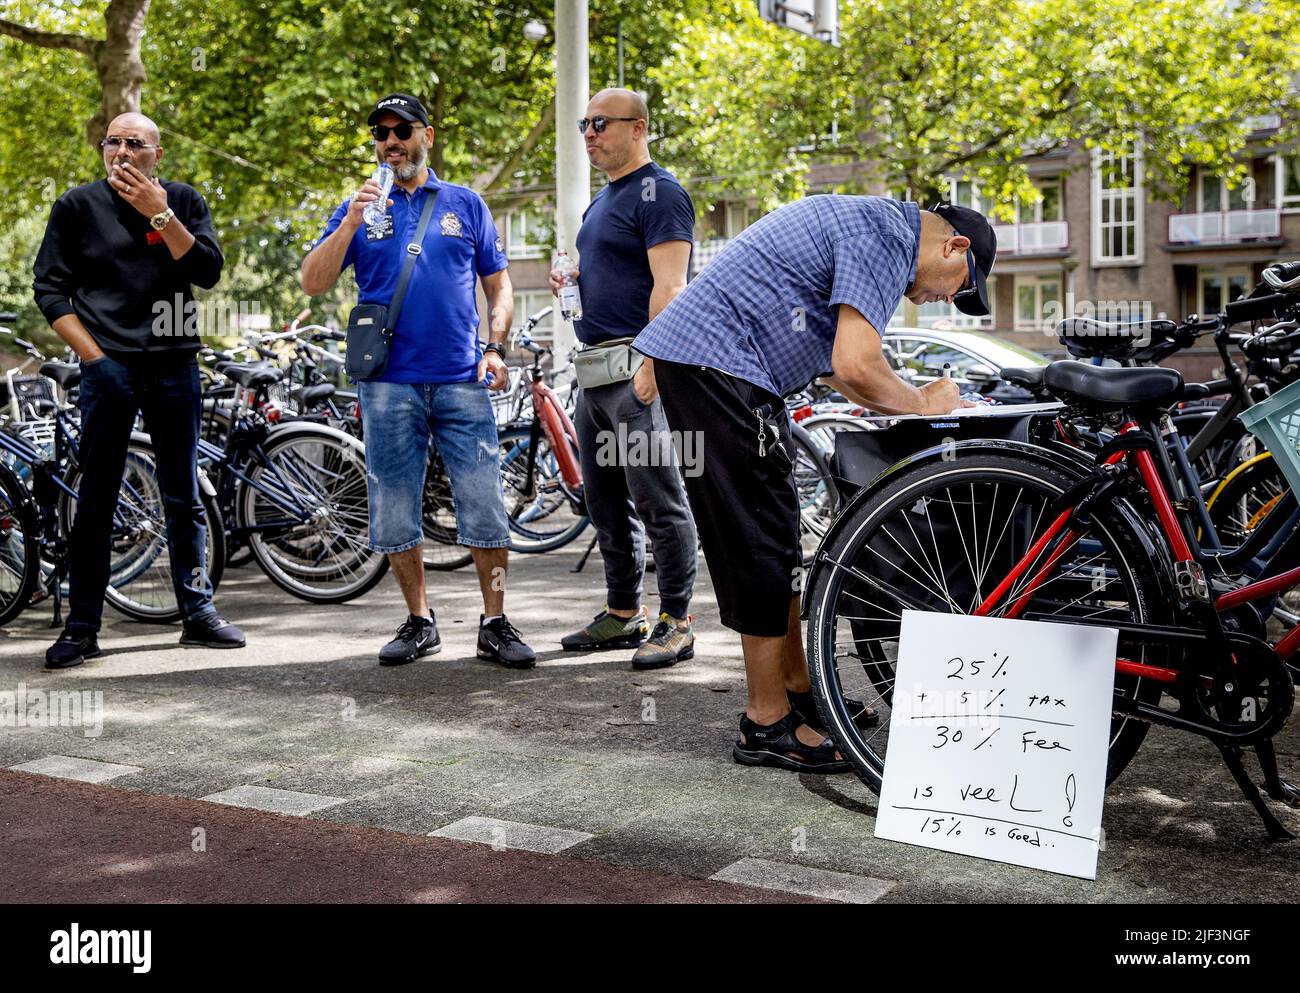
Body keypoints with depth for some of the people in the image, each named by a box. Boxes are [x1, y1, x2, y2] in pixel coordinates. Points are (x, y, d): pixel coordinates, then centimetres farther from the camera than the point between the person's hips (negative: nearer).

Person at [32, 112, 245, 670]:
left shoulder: (183, 202, 8)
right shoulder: (77, 206, 4)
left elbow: (208, 271, -5)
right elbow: (48, 288, 3)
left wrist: (158, 213, -13)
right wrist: (91, 354, -7)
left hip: (174, 367, 2)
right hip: (109, 367, -1)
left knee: (183, 497, 7)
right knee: (96, 499, 0)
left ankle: (198, 614, 16)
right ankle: (82, 628, 6)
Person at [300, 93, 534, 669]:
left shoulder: (465, 204, 12)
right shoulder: (359, 207, 10)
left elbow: (498, 284, 14)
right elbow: (313, 283, 0)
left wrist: (495, 347, -1)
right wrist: (352, 222, -13)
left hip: (462, 382, 0)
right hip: (388, 384, 1)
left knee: (485, 507, -3)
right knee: (394, 514, 5)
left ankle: (494, 624, 9)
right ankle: (419, 622, 19)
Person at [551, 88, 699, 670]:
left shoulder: (657, 193, -8)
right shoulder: (604, 199, 21)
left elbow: (669, 285, -18)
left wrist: (651, 366, -25)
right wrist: (571, 280, 10)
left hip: (638, 372, -10)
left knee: (659, 502, -7)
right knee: (606, 503, 13)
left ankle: (676, 623, -1)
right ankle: (622, 614, 22)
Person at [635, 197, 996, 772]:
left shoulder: (872, 223, 22)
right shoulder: (887, 237, -11)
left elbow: (831, 363, 28)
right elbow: (857, 368, -20)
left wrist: (915, 402, 21)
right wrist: (923, 405, -2)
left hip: (697, 358, 11)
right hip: (714, 363, -11)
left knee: (773, 539, 15)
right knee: (761, 545, -7)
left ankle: (797, 691, 24)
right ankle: (768, 724, 1)